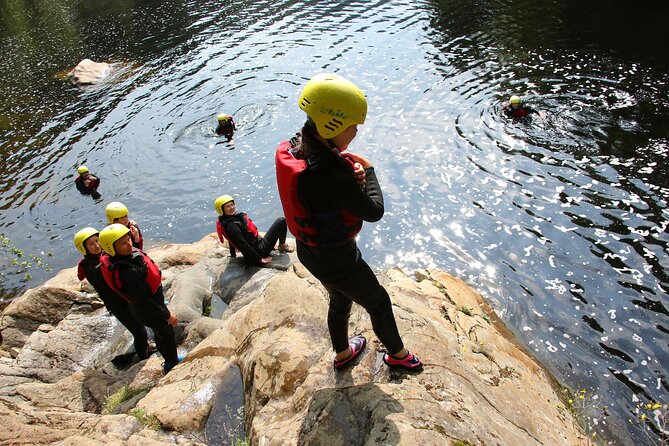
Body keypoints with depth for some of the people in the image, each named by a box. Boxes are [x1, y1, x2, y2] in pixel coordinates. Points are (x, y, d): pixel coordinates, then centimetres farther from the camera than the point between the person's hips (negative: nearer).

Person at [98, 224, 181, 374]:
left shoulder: (128, 253, -15)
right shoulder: (127, 272, -41)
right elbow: (145, 301, -32)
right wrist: (167, 315, -20)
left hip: (154, 301, 8)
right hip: (149, 311, -8)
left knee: (161, 333, 28)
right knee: (167, 334, 17)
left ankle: (172, 359, 53)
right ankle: (171, 365, 43)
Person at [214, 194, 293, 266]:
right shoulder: (231, 226, -28)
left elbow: (232, 239, 17)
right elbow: (243, 245, -28)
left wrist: (233, 254, 30)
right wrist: (260, 259, -22)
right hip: (260, 250, -10)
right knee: (282, 221, -2)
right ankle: (282, 246, 16)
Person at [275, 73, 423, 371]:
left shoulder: (294, 149, -11)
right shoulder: (331, 175, -39)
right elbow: (375, 211, -25)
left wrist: (353, 176, -17)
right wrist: (368, 171, -10)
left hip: (309, 251, 8)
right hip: (337, 260, -8)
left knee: (339, 301, 33)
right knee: (379, 303, 19)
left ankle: (342, 353, 59)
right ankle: (397, 354, 47)